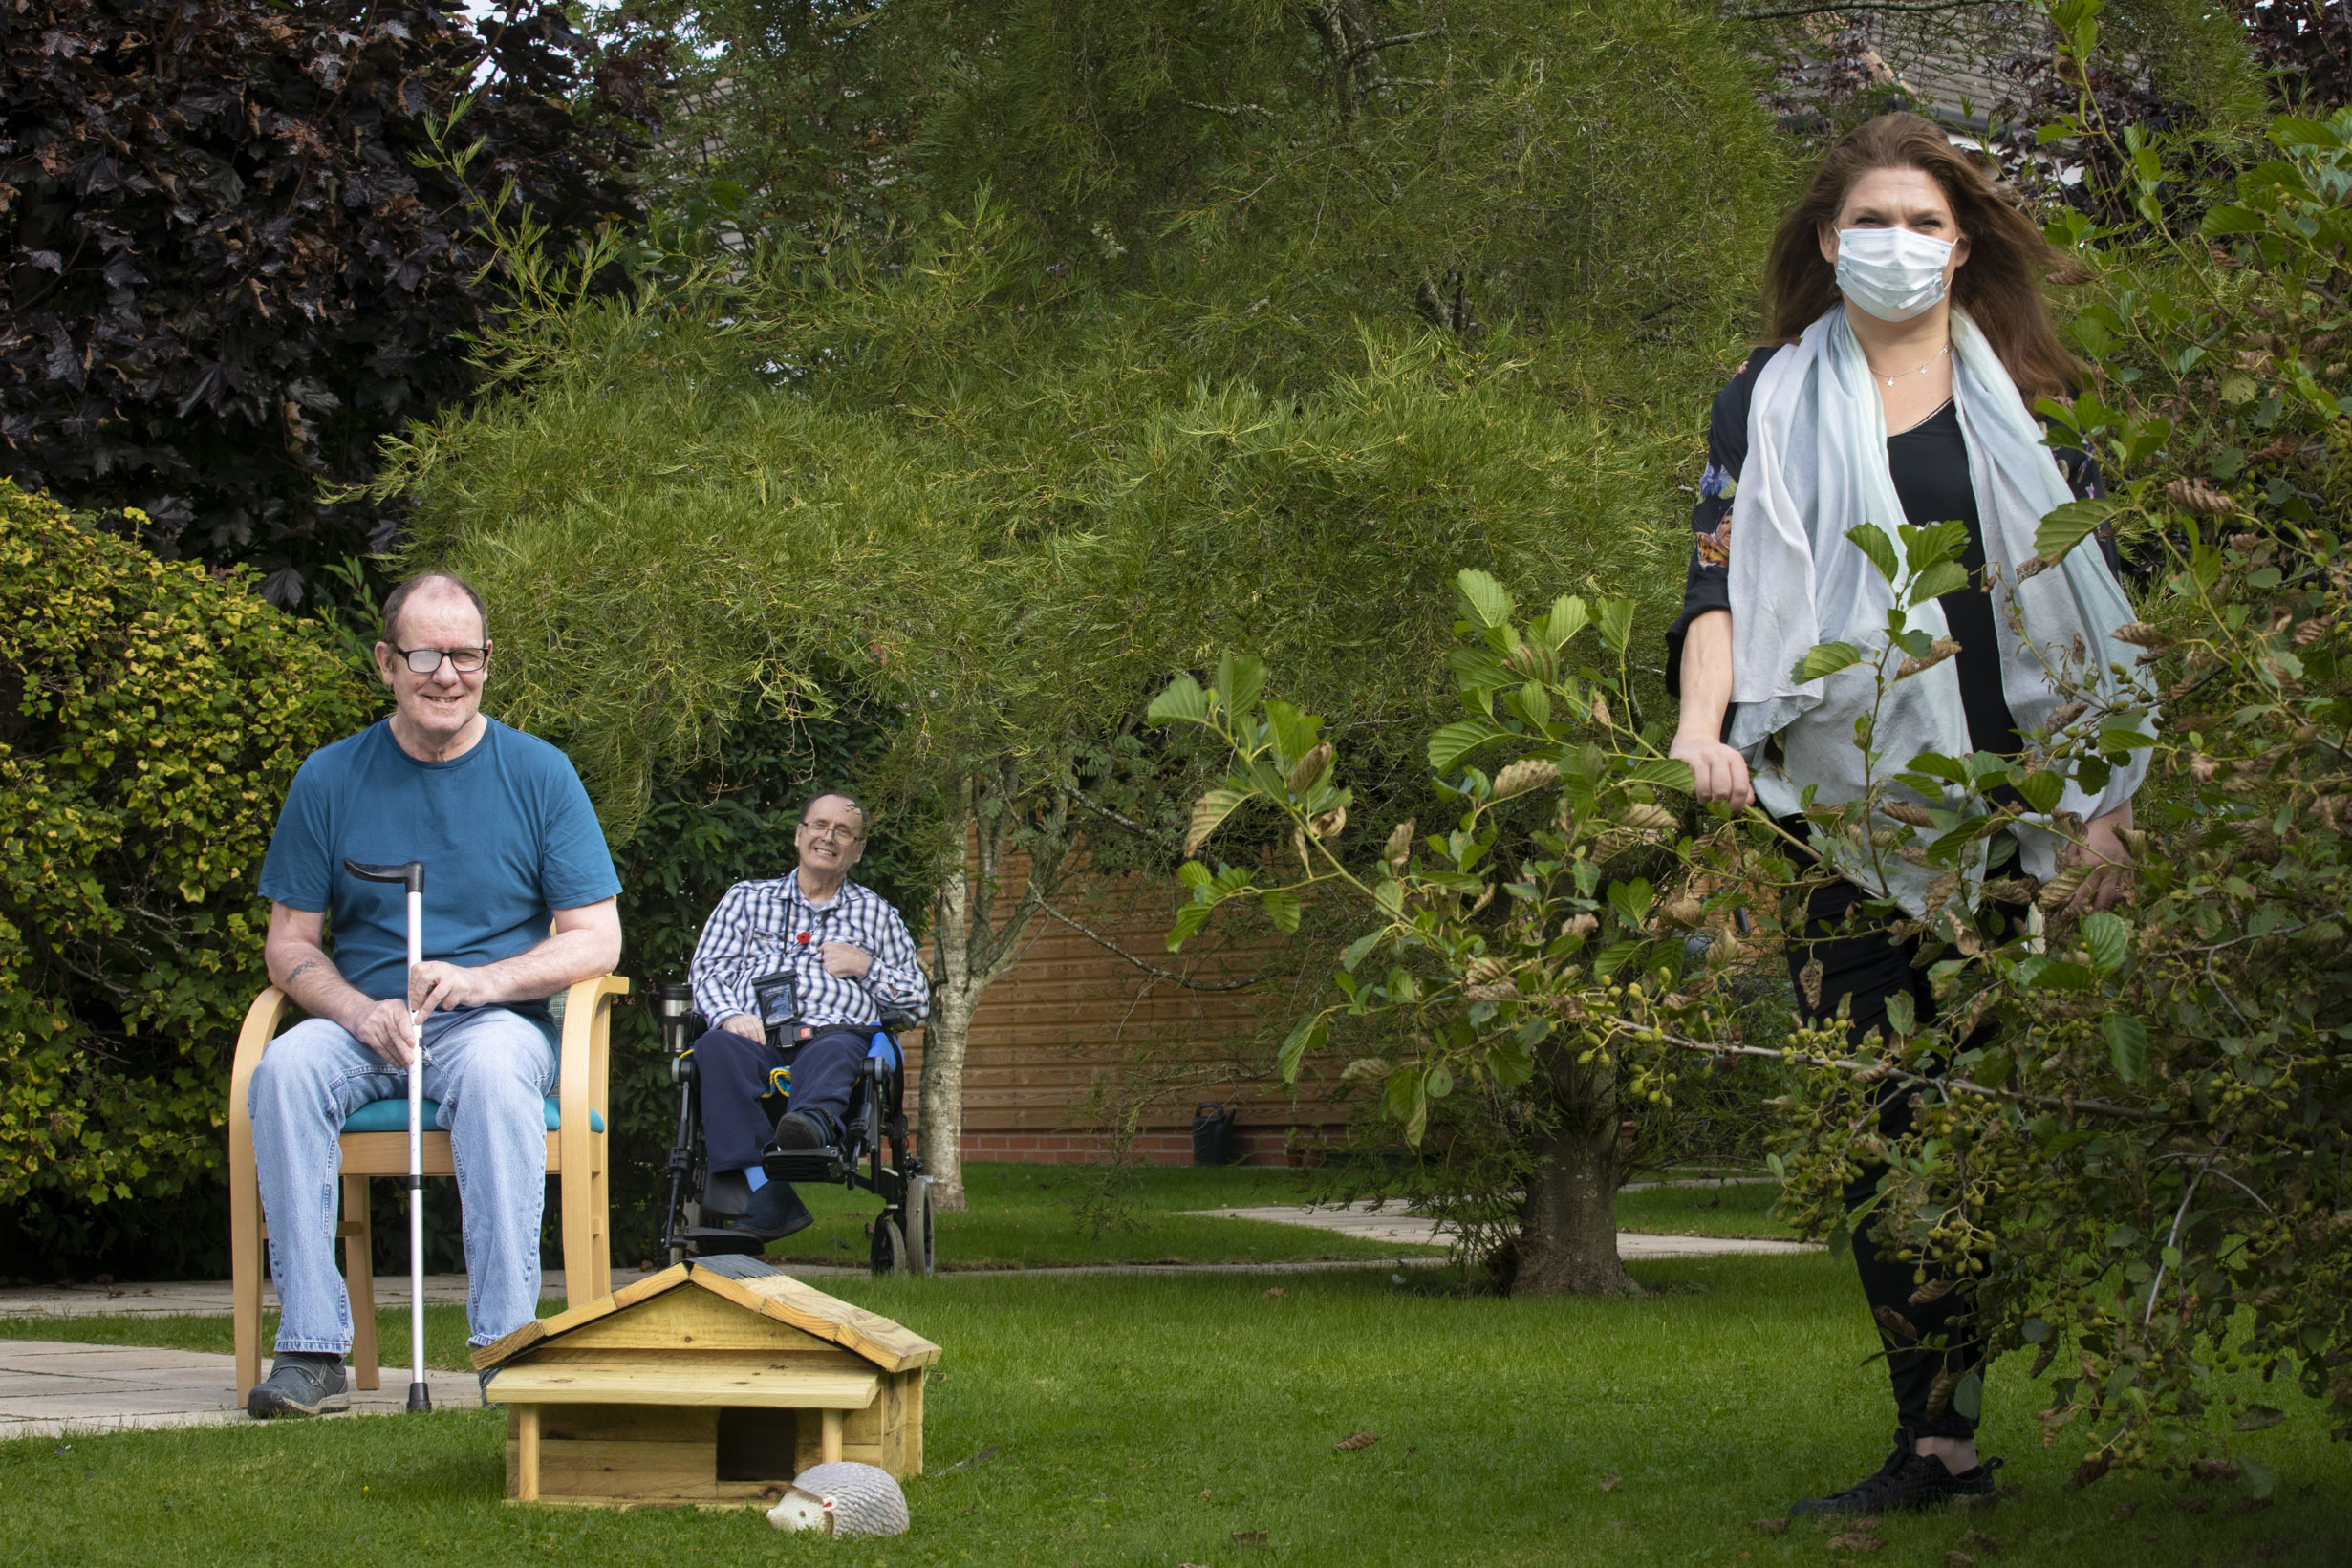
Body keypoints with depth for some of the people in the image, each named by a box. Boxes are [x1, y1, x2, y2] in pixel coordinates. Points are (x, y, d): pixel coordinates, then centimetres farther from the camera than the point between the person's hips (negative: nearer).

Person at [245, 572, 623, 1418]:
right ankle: (311, 1349, -31)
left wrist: (485, 980, -18)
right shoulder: (331, 778, 6)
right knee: (285, 1070, -31)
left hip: (499, 1020, -2)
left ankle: (506, 1343, -35)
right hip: (364, 1024, 2)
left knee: (494, 1070, -37)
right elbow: (289, 943, 8)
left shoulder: (538, 774, 3)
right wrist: (360, 1012, -14)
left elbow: (596, 939, 0)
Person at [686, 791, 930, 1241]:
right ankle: (766, 1195, -55)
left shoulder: (876, 913, 29)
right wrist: (729, 1015, -6)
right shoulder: (746, 899, 29)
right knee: (719, 1047, -37)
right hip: (756, 1032, 0)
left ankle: (812, 1121, -75)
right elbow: (708, 970, 16)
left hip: (835, 1031, 0)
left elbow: (918, 1005, 26)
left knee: (834, 1050, -38)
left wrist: (866, 967, 8)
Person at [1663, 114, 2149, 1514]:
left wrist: (2110, 804, -1)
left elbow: (2093, 602, 8)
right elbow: (1722, 585, 2)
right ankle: (1938, 1440, 0)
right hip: (1852, 809, 1)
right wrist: (1701, 729, -18)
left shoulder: (2026, 397, 11)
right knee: (1879, 1130, -3)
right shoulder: (1775, 404, 10)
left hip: (2016, 807, -1)